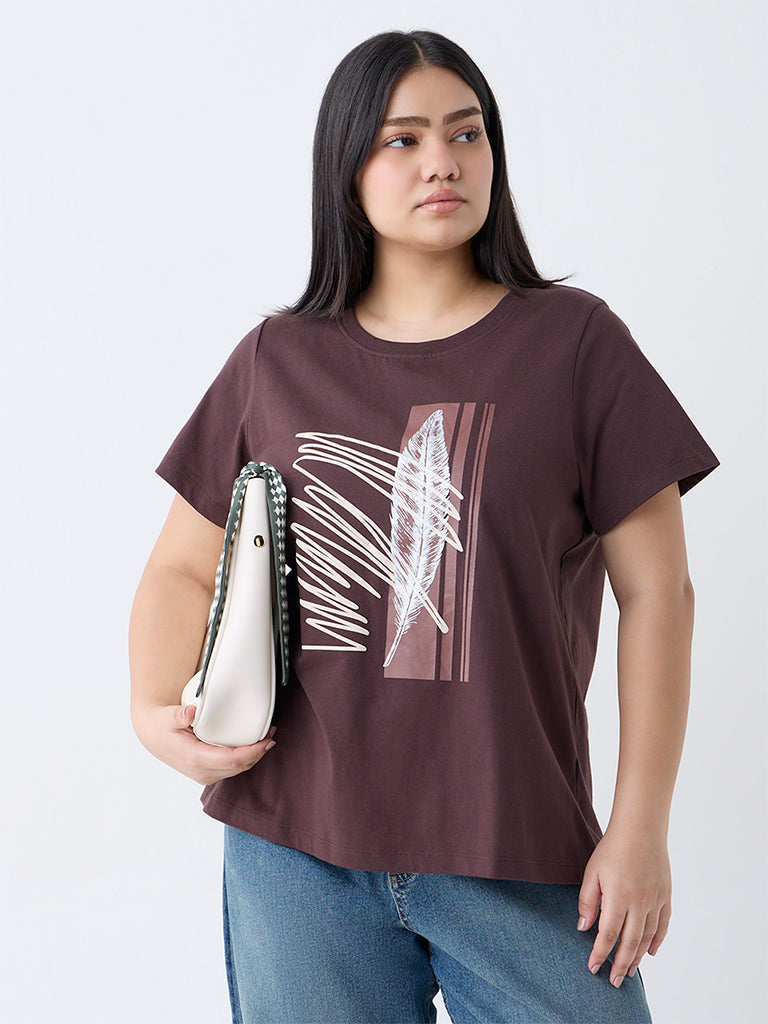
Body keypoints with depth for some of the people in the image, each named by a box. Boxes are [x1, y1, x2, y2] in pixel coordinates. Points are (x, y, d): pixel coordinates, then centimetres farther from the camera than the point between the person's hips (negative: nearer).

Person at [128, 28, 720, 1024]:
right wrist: (157, 709, -8)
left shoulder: (573, 341, -1)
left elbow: (656, 590, -2)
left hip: (520, 859, -1)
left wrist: (640, 828, -6)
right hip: (294, 849, 2)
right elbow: (187, 566, 11)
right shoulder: (277, 360, 6)